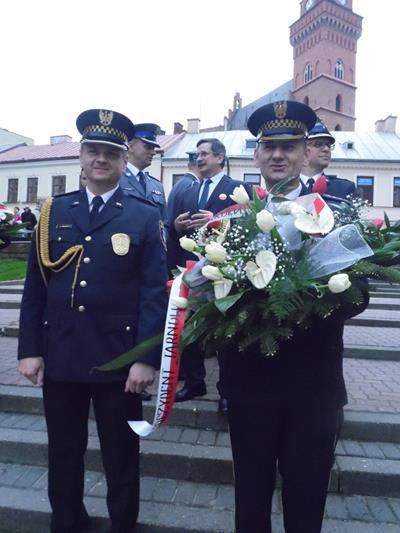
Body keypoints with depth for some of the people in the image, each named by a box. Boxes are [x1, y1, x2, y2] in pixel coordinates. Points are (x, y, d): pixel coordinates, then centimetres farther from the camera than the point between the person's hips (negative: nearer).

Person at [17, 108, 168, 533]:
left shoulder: (145, 217, -1)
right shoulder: (53, 211, 6)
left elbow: (154, 291, -6)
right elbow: (35, 286, 5)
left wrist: (147, 357, -12)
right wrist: (29, 349, 1)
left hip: (118, 359, -2)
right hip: (59, 356, 3)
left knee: (121, 459, 14)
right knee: (63, 455, 19)